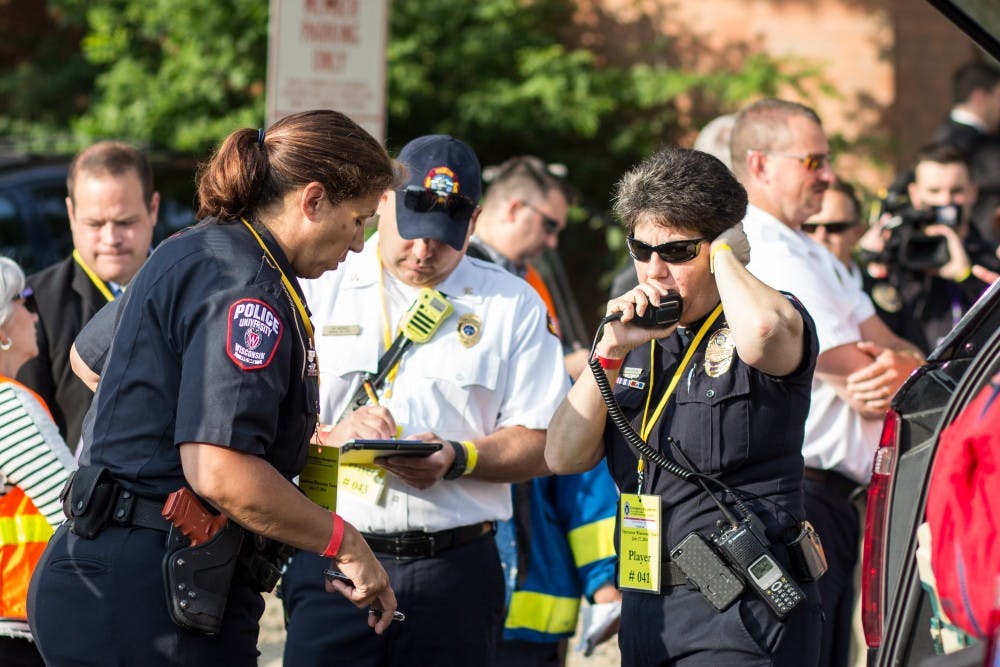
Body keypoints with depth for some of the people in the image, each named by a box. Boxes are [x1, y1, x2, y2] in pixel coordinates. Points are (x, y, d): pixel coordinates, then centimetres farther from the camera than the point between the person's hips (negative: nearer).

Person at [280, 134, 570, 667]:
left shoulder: (513, 305, 10)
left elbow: (540, 444, 4)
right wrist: (332, 437, -15)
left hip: (456, 569, 1)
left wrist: (457, 459, -13)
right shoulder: (318, 288, 9)